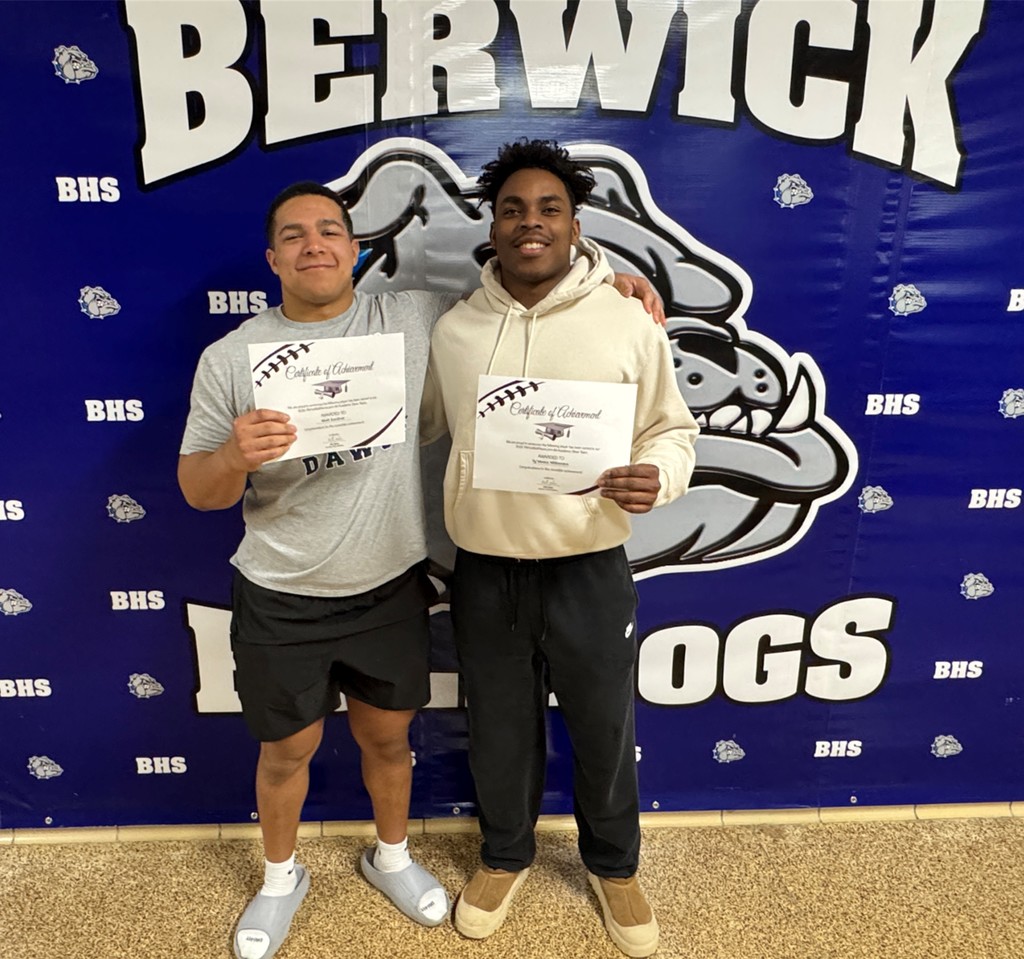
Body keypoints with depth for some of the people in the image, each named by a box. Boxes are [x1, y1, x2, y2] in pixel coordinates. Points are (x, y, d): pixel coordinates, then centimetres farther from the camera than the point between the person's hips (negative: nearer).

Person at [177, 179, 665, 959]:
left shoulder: (416, 318, -6)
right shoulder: (230, 359, -7)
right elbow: (199, 492, -4)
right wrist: (235, 457, -27)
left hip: (391, 589, 1)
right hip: (281, 601, 0)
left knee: (388, 735, 20)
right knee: (288, 749, 18)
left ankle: (391, 857, 49)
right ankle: (281, 877, 47)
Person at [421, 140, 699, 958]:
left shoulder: (628, 322, -6)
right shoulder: (452, 329, 2)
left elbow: (674, 429, 0)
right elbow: (419, 426, 14)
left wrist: (656, 477, -20)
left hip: (589, 572, -1)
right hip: (484, 574, 2)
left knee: (605, 732, 18)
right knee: (499, 732, 20)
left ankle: (615, 865, 48)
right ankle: (506, 855, 50)